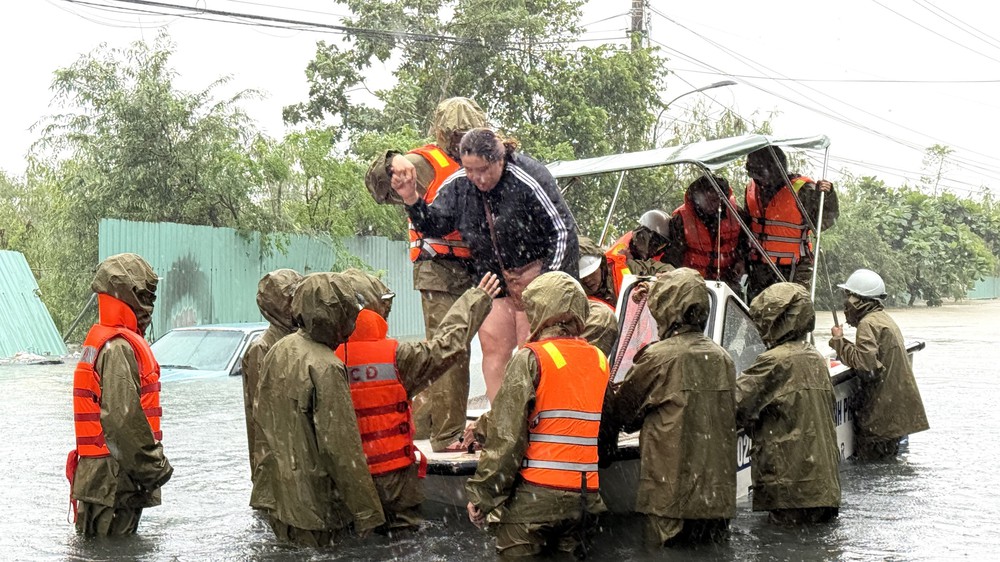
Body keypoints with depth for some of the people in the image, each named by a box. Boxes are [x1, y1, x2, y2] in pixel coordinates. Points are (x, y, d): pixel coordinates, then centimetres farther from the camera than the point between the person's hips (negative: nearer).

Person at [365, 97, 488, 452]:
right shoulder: (426, 163, -4)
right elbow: (378, 187, -15)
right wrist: (392, 163, -34)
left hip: (465, 272, 8)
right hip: (439, 271, -8)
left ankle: (418, 424, 27)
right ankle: (448, 436, -3)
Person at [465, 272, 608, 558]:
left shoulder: (531, 358, -9)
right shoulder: (600, 361, 8)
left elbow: (506, 436, -12)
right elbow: (607, 433, 13)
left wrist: (482, 496, -6)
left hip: (535, 495, -5)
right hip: (585, 498, 6)